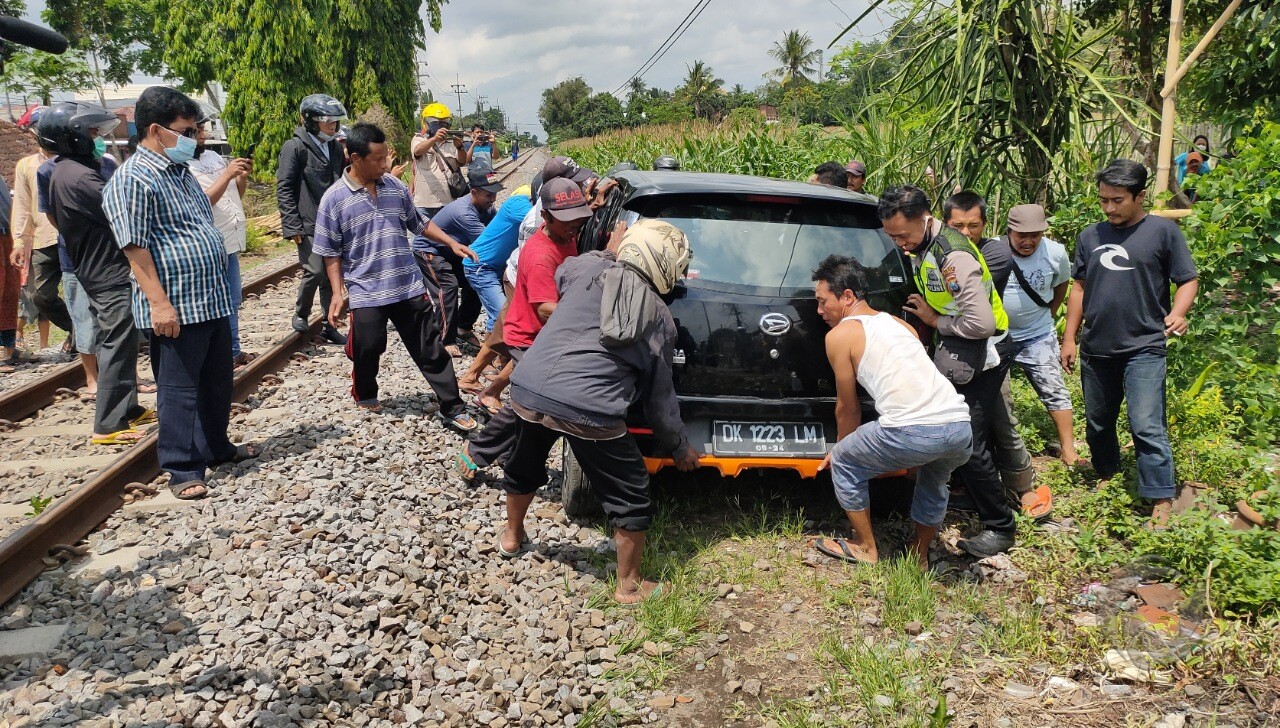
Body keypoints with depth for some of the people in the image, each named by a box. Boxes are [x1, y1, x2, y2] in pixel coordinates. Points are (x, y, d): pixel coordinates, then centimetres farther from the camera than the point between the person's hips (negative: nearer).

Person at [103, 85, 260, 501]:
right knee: (179, 388, -1)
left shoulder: (180, 172, 15)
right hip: (176, 309, -9)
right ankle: (183, 470, 8)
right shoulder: (133, 180, -14)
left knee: (217, 382, 19)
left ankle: (216, 447, 34)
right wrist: (159, 303, -23)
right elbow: (134, 248, -20)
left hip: (212, 301, 9)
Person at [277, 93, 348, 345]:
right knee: (315, 271, -13)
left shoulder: (335, 147, 13)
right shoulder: (295, 147, -7)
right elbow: (284, 188, -9)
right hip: (309, 225, -6)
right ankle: (301, 314, 12)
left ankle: (329, 325, 16)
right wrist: (292, 225, -15)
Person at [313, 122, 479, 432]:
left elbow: (419, 223, 15)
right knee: (367, 349, 10)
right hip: (366, 293, -3)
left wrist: (453, 243, 9)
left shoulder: (396, 187, 3)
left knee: (431, 349, 5)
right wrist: (337, 293, -9)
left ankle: (452, 408, 13)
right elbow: (331, 253, -3)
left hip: (409, 287, 3)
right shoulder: (334, 199, -8)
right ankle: (365, 395, 40)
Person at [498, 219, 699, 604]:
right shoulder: (660, 318, 5)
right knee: (631, 497, 16)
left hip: (528, 390, 4)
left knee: (524, 468, 33)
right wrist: (679, 446, 26)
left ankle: (512, 537, 57)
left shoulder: (588, 267, 7)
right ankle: (629, 586, 27)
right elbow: (660, 395, 12)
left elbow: (558, 278, 33)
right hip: (590, 412, -4)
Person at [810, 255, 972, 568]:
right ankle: (920, 554, 45)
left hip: (914, 432, -7)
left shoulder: (840, 334, 9)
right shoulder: (898, 322, 27)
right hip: (961, 427, 7)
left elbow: (847, 409, 16)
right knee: (933, 481, 38)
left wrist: (839, 451, 35)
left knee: (843, 463, 20)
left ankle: (865, 548, 29)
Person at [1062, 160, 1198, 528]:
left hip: (1143, 348, -5)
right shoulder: (1090, 236, 8)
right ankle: (1106, 482, 35)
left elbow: (1188, 280, -3)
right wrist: (1069, 338, 10)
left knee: (1147, 426, -12)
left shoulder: (1163, 231, -5)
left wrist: (1176, 313, -23)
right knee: (1097, 423, 16)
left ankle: (1161, 503, -5)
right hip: (1096, 349, 5)